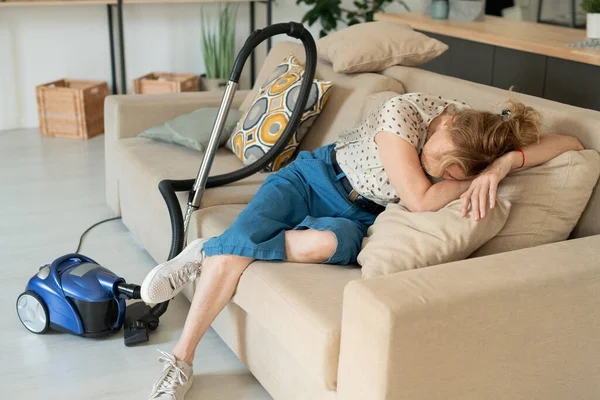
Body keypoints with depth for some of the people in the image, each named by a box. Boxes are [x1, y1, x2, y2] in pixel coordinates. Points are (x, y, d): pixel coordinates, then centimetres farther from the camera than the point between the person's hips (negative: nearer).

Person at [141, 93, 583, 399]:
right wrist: (479, 175, -27)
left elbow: (571, 143, -21)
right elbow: (420, 199, -35)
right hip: (312, 178, -2)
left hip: (357, 217, 3)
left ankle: (214, 252, -3)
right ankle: (180, 363, -11)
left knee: (324, 242, -34)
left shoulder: (478, 143, -18)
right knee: (242, 238, -30)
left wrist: (503, 162, -37)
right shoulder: (404, 113, -31)